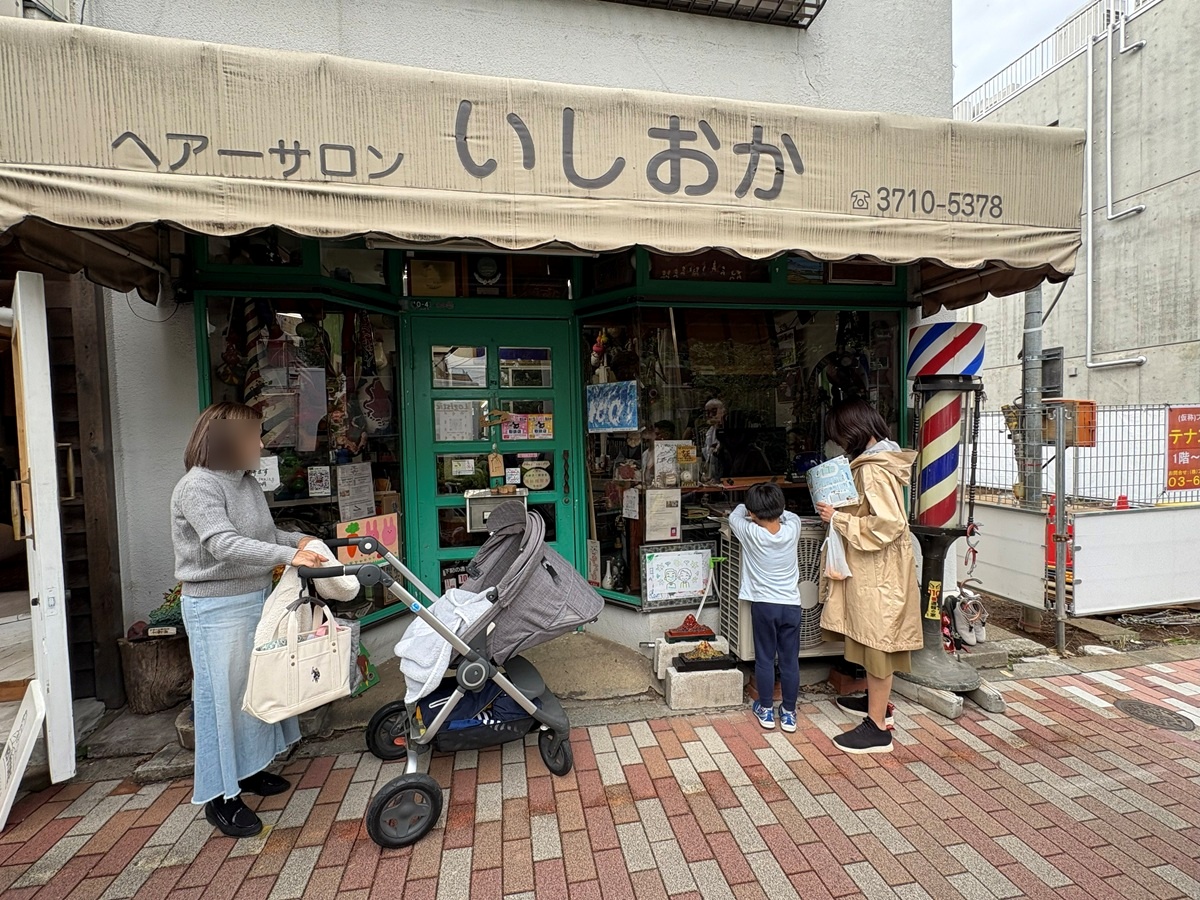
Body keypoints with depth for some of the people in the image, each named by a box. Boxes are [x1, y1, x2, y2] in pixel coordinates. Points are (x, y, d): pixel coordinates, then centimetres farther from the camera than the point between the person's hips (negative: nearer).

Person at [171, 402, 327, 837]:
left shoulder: (246, 481, 9)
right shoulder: (198, 486, -17)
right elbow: (225, 544, -28)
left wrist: (299, 539, 1)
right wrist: (289, 555, -36)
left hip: (255, 598, 9)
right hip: (217, 608, -9)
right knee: (222, 695, 1)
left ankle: (247, 769, 36)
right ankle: (219, 795, 17)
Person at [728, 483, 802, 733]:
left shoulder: (750, 533, -15)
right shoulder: (792, 528, -10)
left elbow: (734, 516, 7)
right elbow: (790, 515, 15)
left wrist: (748, 509, 25)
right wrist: (774, 511, 27)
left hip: (763, 605, -2)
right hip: (791, 605, 2)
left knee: (764, 659, 12)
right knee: (790, 661, 12)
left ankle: (766, 710, 25)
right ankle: (788, 712, 24)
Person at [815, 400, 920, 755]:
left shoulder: (873, 470, -23)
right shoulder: (877, 460, 9)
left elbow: (888, 525, -29)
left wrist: (838, 519, -22)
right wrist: (840, 512, 5)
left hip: (879, 571, -10)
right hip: (872, 568, 10)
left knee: (876, 641, 0)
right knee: (872, 638, 21)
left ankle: (878, 728, 13)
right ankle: (877, 701, 38)